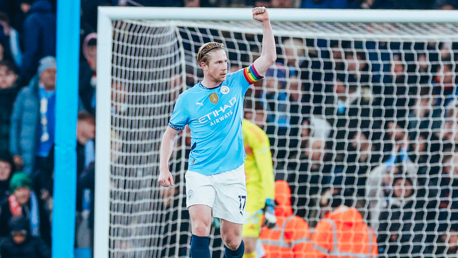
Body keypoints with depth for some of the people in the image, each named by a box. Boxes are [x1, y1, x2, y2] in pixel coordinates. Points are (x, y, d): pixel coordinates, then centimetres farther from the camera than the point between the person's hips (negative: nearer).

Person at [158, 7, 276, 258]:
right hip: (200, 173, -1)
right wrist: (164, 168, 2)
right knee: (201, 226, -21)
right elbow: (171, 133, 12)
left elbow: (268, 58, 0)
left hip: (232, 174, 1)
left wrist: (265, 23, -10)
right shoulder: (188, 98, 2)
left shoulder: (235, 84, 4)